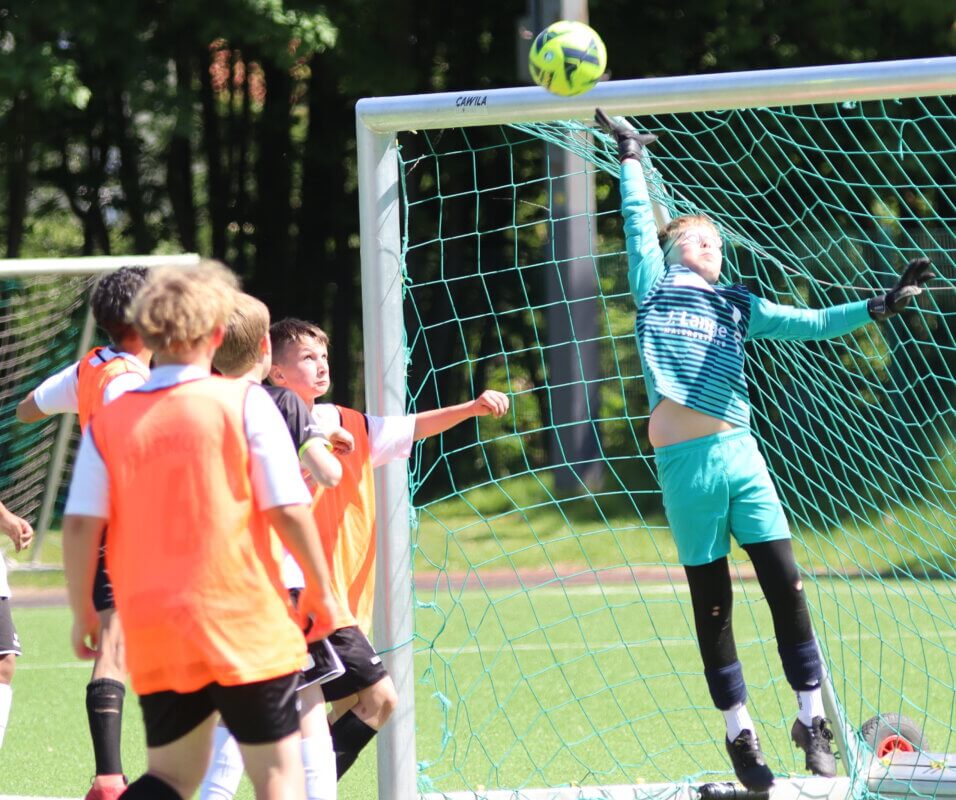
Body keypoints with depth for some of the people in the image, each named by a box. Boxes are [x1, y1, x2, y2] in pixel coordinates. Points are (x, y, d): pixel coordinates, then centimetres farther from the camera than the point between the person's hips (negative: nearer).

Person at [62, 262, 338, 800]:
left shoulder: (109, 419, 2)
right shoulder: (244, 403, -5)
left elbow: (81, 525, -1)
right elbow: (288, 509, -7)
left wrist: (82, 612, 12)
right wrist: (321, 591, 5)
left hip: (152, 632, 4)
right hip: (246, 624, -4)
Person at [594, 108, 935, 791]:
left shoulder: (739, 306, 20)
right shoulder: (655, 286, 12)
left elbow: (808, 323, 17)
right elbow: (638, 217, 12)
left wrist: (879, 307, 8)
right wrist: (631, 154, 18)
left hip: (738, 453, 3)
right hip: (685, 463, -3)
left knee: (786, 586, -6)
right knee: (712, 605, 3)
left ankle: (812, 722, 4)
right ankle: (740, 734, 11)